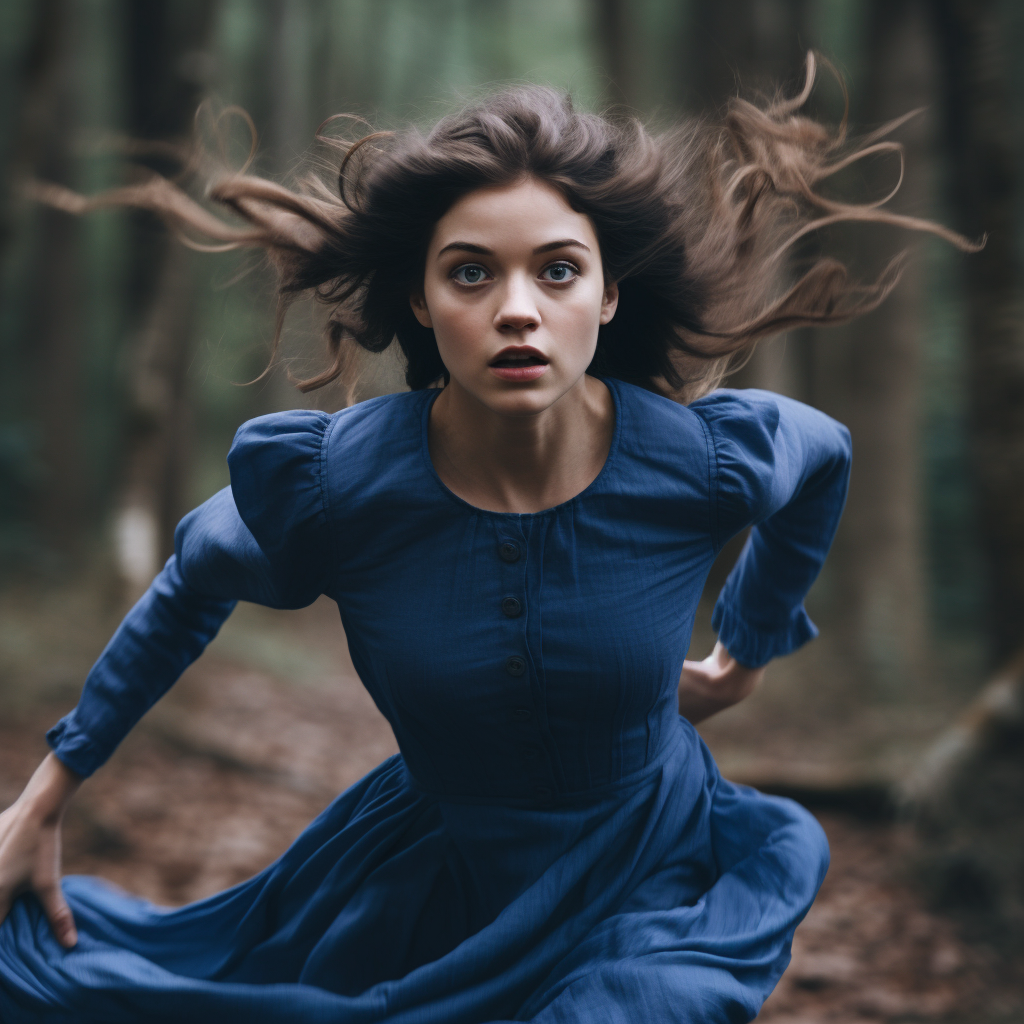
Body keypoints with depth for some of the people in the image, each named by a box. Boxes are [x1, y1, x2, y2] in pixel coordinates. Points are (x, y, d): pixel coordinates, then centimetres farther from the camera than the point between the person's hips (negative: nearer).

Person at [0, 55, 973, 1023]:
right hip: (429, 892, 1)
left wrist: (753, 649, 15)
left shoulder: (703, 459, -21)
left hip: (650, 902, -1)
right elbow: (191, 587, 0)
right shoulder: (333, 479, -22)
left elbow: (822, 454, 4)